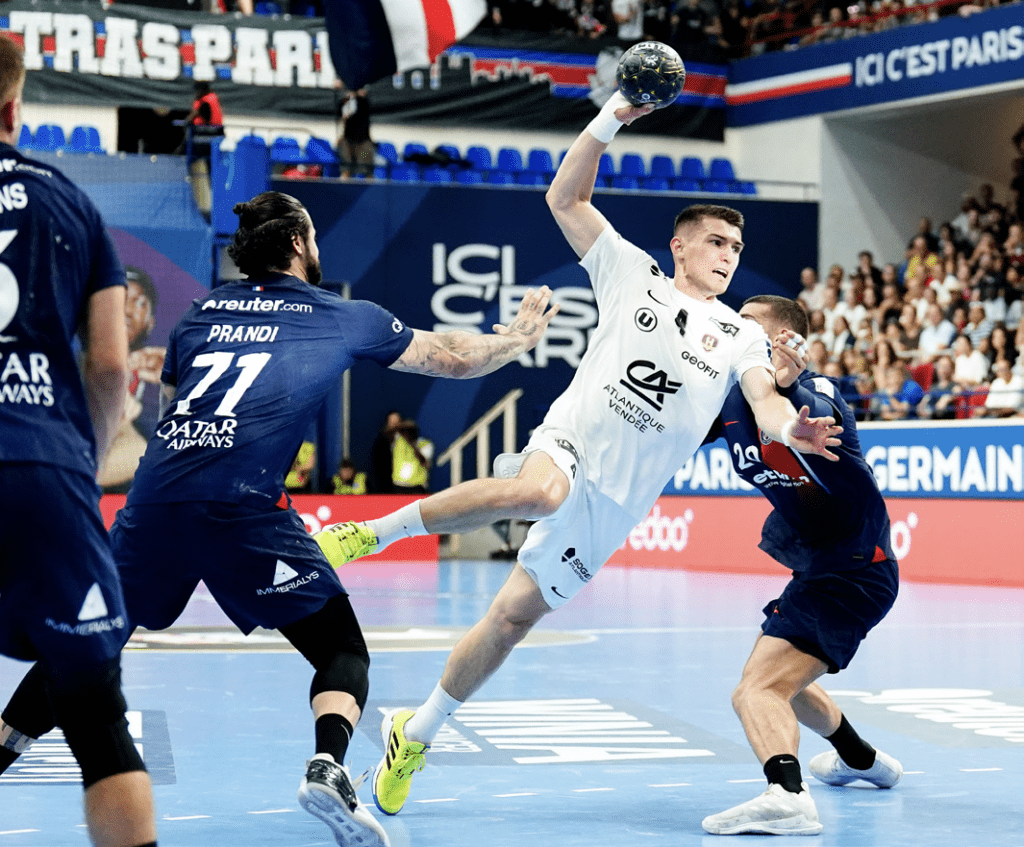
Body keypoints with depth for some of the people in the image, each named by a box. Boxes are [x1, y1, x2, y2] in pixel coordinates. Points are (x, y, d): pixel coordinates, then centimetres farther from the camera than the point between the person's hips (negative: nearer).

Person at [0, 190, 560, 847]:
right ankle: (329, 766, -21)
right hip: (244, 504, -4)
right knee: (343, 648, 4)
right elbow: (455, 359, 26)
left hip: (154, 497, 4)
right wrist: (521, 337, 44)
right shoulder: (343, 317, 16)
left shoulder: (202, 311, 24)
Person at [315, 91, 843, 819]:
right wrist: (611, 120, -5)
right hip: (567, 445, -3)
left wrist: (789, 428, -28)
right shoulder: (633, 274, 10)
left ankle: (416, 734, 20)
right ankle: (376, 532, -23)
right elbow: (566, 198, 7)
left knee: (514, 616, 2)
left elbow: (766, 399, -4)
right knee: (538, 492, -41)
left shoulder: (741, 336, 13)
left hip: (612, 502, 3)